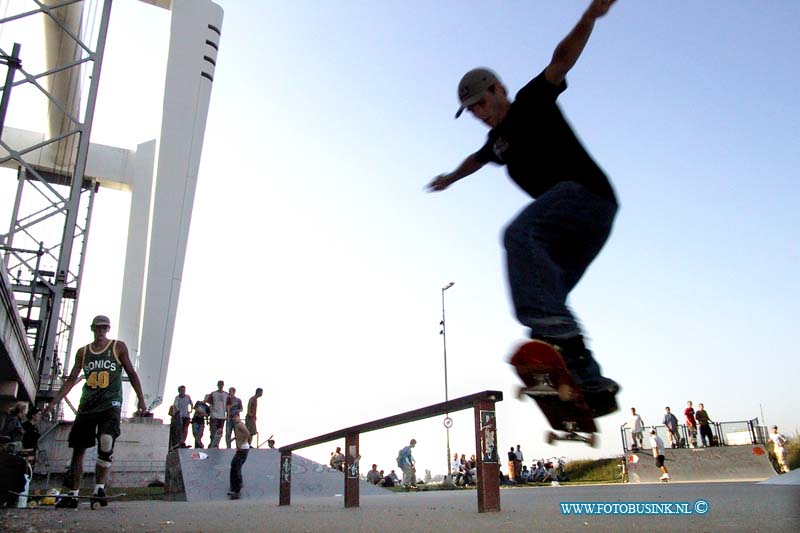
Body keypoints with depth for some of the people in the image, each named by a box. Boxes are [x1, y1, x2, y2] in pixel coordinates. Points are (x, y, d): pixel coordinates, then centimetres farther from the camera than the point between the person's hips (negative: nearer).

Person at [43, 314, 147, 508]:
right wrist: (54, 402, 6)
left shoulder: (118, 347, 4)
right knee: (78, 449, 4)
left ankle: (99, 489, -12)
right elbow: (71, 379, 14)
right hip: (87, 405, 4)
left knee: (106, 446, -19)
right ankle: (73, 494, 12)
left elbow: (131, 373, 5)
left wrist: (141, 398, -1)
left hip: (110, 405, -4)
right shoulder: (83, 352, 13)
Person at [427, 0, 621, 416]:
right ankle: (593, 385, 0)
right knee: (544, 294, 1)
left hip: (588, 192, -9)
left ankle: (559, 332, -47)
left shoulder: (533, 101, 5)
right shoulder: (498, 140, 26)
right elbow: (477, 159, 48)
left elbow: (562, 59, -11)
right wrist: (452, 178, 65)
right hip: (586, 222, 9)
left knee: (520, 234, -33)